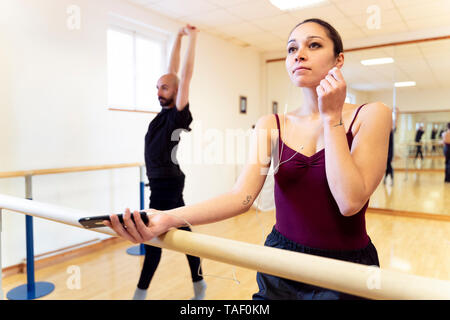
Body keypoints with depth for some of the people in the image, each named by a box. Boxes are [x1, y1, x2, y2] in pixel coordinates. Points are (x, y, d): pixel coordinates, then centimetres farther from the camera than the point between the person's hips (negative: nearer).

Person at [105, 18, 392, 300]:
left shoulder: (371, 115, -9)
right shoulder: (271, 125, -3)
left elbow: (350, 202, -22)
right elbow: (242, 196, -17)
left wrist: (332, 117, -18)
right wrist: (169, 218, -32)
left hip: (346, 268, -1)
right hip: (281, 261, 2)